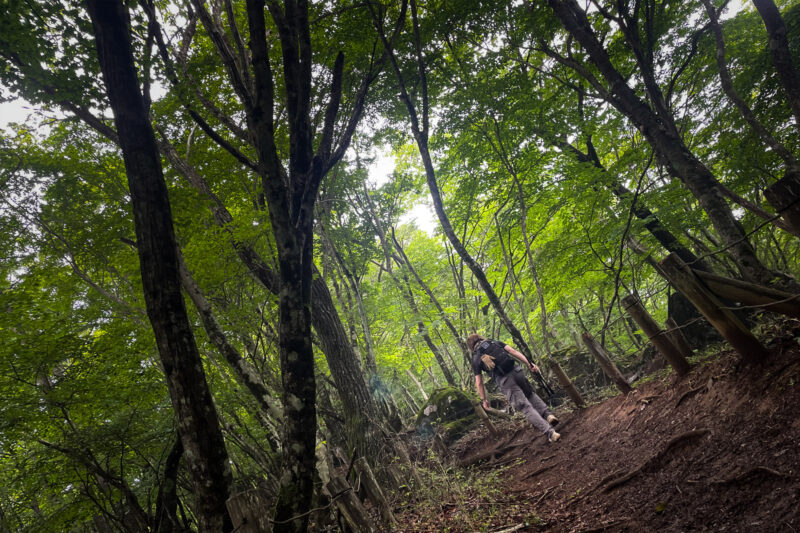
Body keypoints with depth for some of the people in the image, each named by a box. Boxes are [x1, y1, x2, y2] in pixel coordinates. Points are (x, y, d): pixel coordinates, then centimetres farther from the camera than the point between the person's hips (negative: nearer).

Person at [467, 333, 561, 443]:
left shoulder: (476, 359, 13)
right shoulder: (495, 342, 19)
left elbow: (479, 382, 10)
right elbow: (514, 352, 7)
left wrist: (483, 400, 19)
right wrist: (529, 365, 6)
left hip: (504, 381, -3)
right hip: (516, 371, 3)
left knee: (526, 408, -3)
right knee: (531, 394, 29)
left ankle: (550, 433, -11)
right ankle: (548, 415, 12)